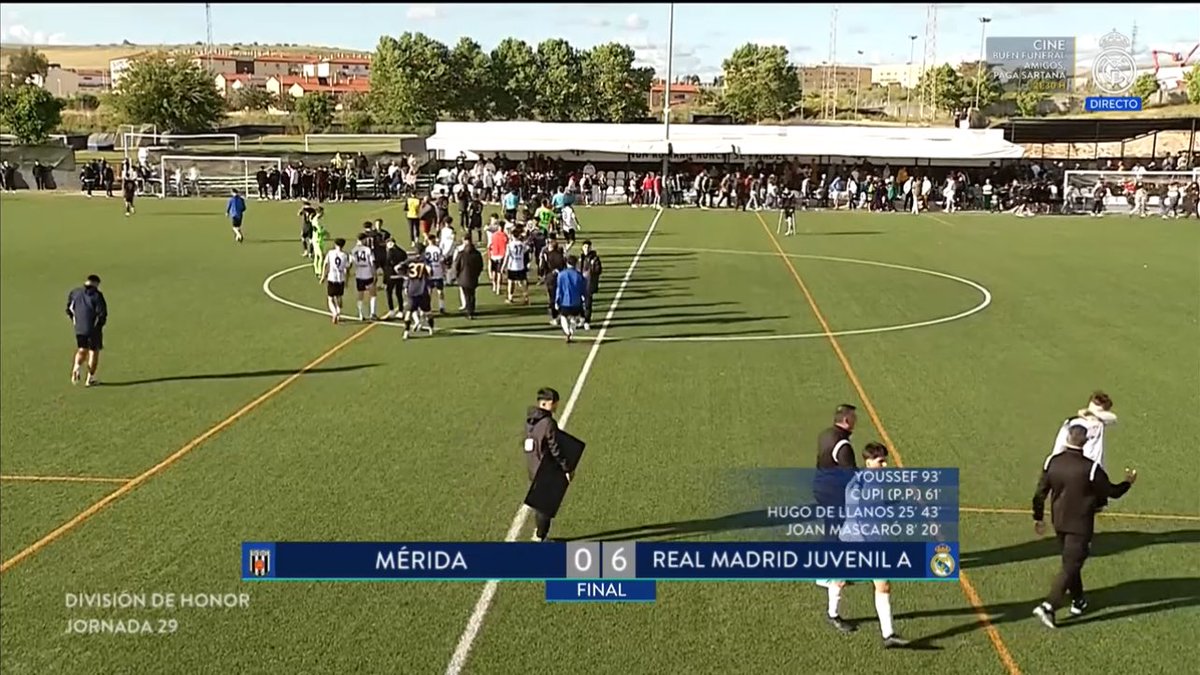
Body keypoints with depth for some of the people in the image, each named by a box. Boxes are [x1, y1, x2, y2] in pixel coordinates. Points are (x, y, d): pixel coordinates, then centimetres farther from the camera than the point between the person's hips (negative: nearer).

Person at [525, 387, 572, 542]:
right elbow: (555, 449, -20)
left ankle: (540, 532, 34)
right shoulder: (548, 423, -22)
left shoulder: (529, 420, 3)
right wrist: (566, 469, -12)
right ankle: (541, 537, 14)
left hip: (532, 468, 8)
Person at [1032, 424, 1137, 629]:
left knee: (1070, 563, 22)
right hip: (1080, 526, -5)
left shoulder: (1052, 462, -6)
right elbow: (1111, 492, -6)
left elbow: (1040, 492, 0)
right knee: (1070, 567, 0)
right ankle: (1049, 606, -10)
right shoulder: (1090, 468, -19)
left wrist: (1038, 517, 14)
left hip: (1059, 523, 5)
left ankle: (1078, 601, 36)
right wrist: (1128, 482, 15)